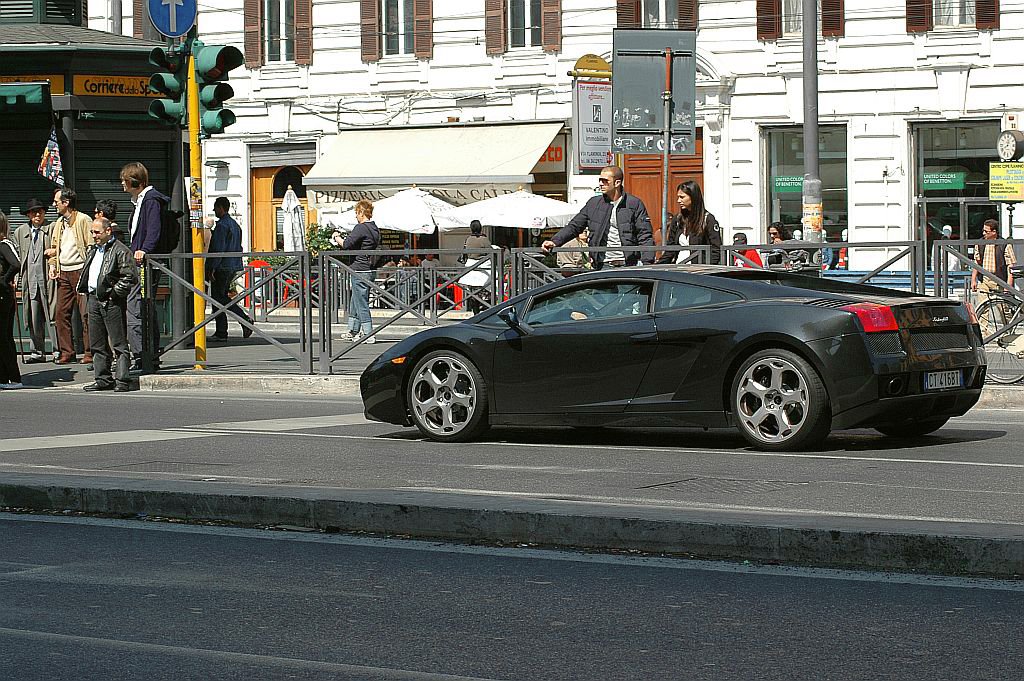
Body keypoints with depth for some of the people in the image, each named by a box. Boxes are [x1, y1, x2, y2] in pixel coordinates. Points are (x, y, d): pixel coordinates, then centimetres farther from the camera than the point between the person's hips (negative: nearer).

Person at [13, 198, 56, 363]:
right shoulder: (20, 232, 17)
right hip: (29, 280, 4)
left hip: (49, 278, -4)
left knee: (52, 317, -7)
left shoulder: (52, 229, 4)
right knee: (34, 318, 3)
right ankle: (37, 352, 9)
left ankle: (58, 350, -4)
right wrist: (16, 276, 13)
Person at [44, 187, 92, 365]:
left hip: (80, 270, -7)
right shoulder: (59, 223, 18)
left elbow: (92, 246, -8)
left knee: (86, 313, -7)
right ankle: (66, 352, 9)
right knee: (61, 313, 3)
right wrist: (52, 266, 11)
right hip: (63, 273, 7)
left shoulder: (83, 220, -5)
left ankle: (89, 352, -3)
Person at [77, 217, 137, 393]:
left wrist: (114, 292, -15)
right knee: (98, 344, 11)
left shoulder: (120, 251, -9)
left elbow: (131, 277, -16)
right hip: (93, 299, 9)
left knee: (119, 344, -4)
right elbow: (86, 272, 28)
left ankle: (122, 381, -4)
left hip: (112, 302, -9)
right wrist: (84, 290, 13)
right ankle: (104, 379, 18)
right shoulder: (93, 251, 18)